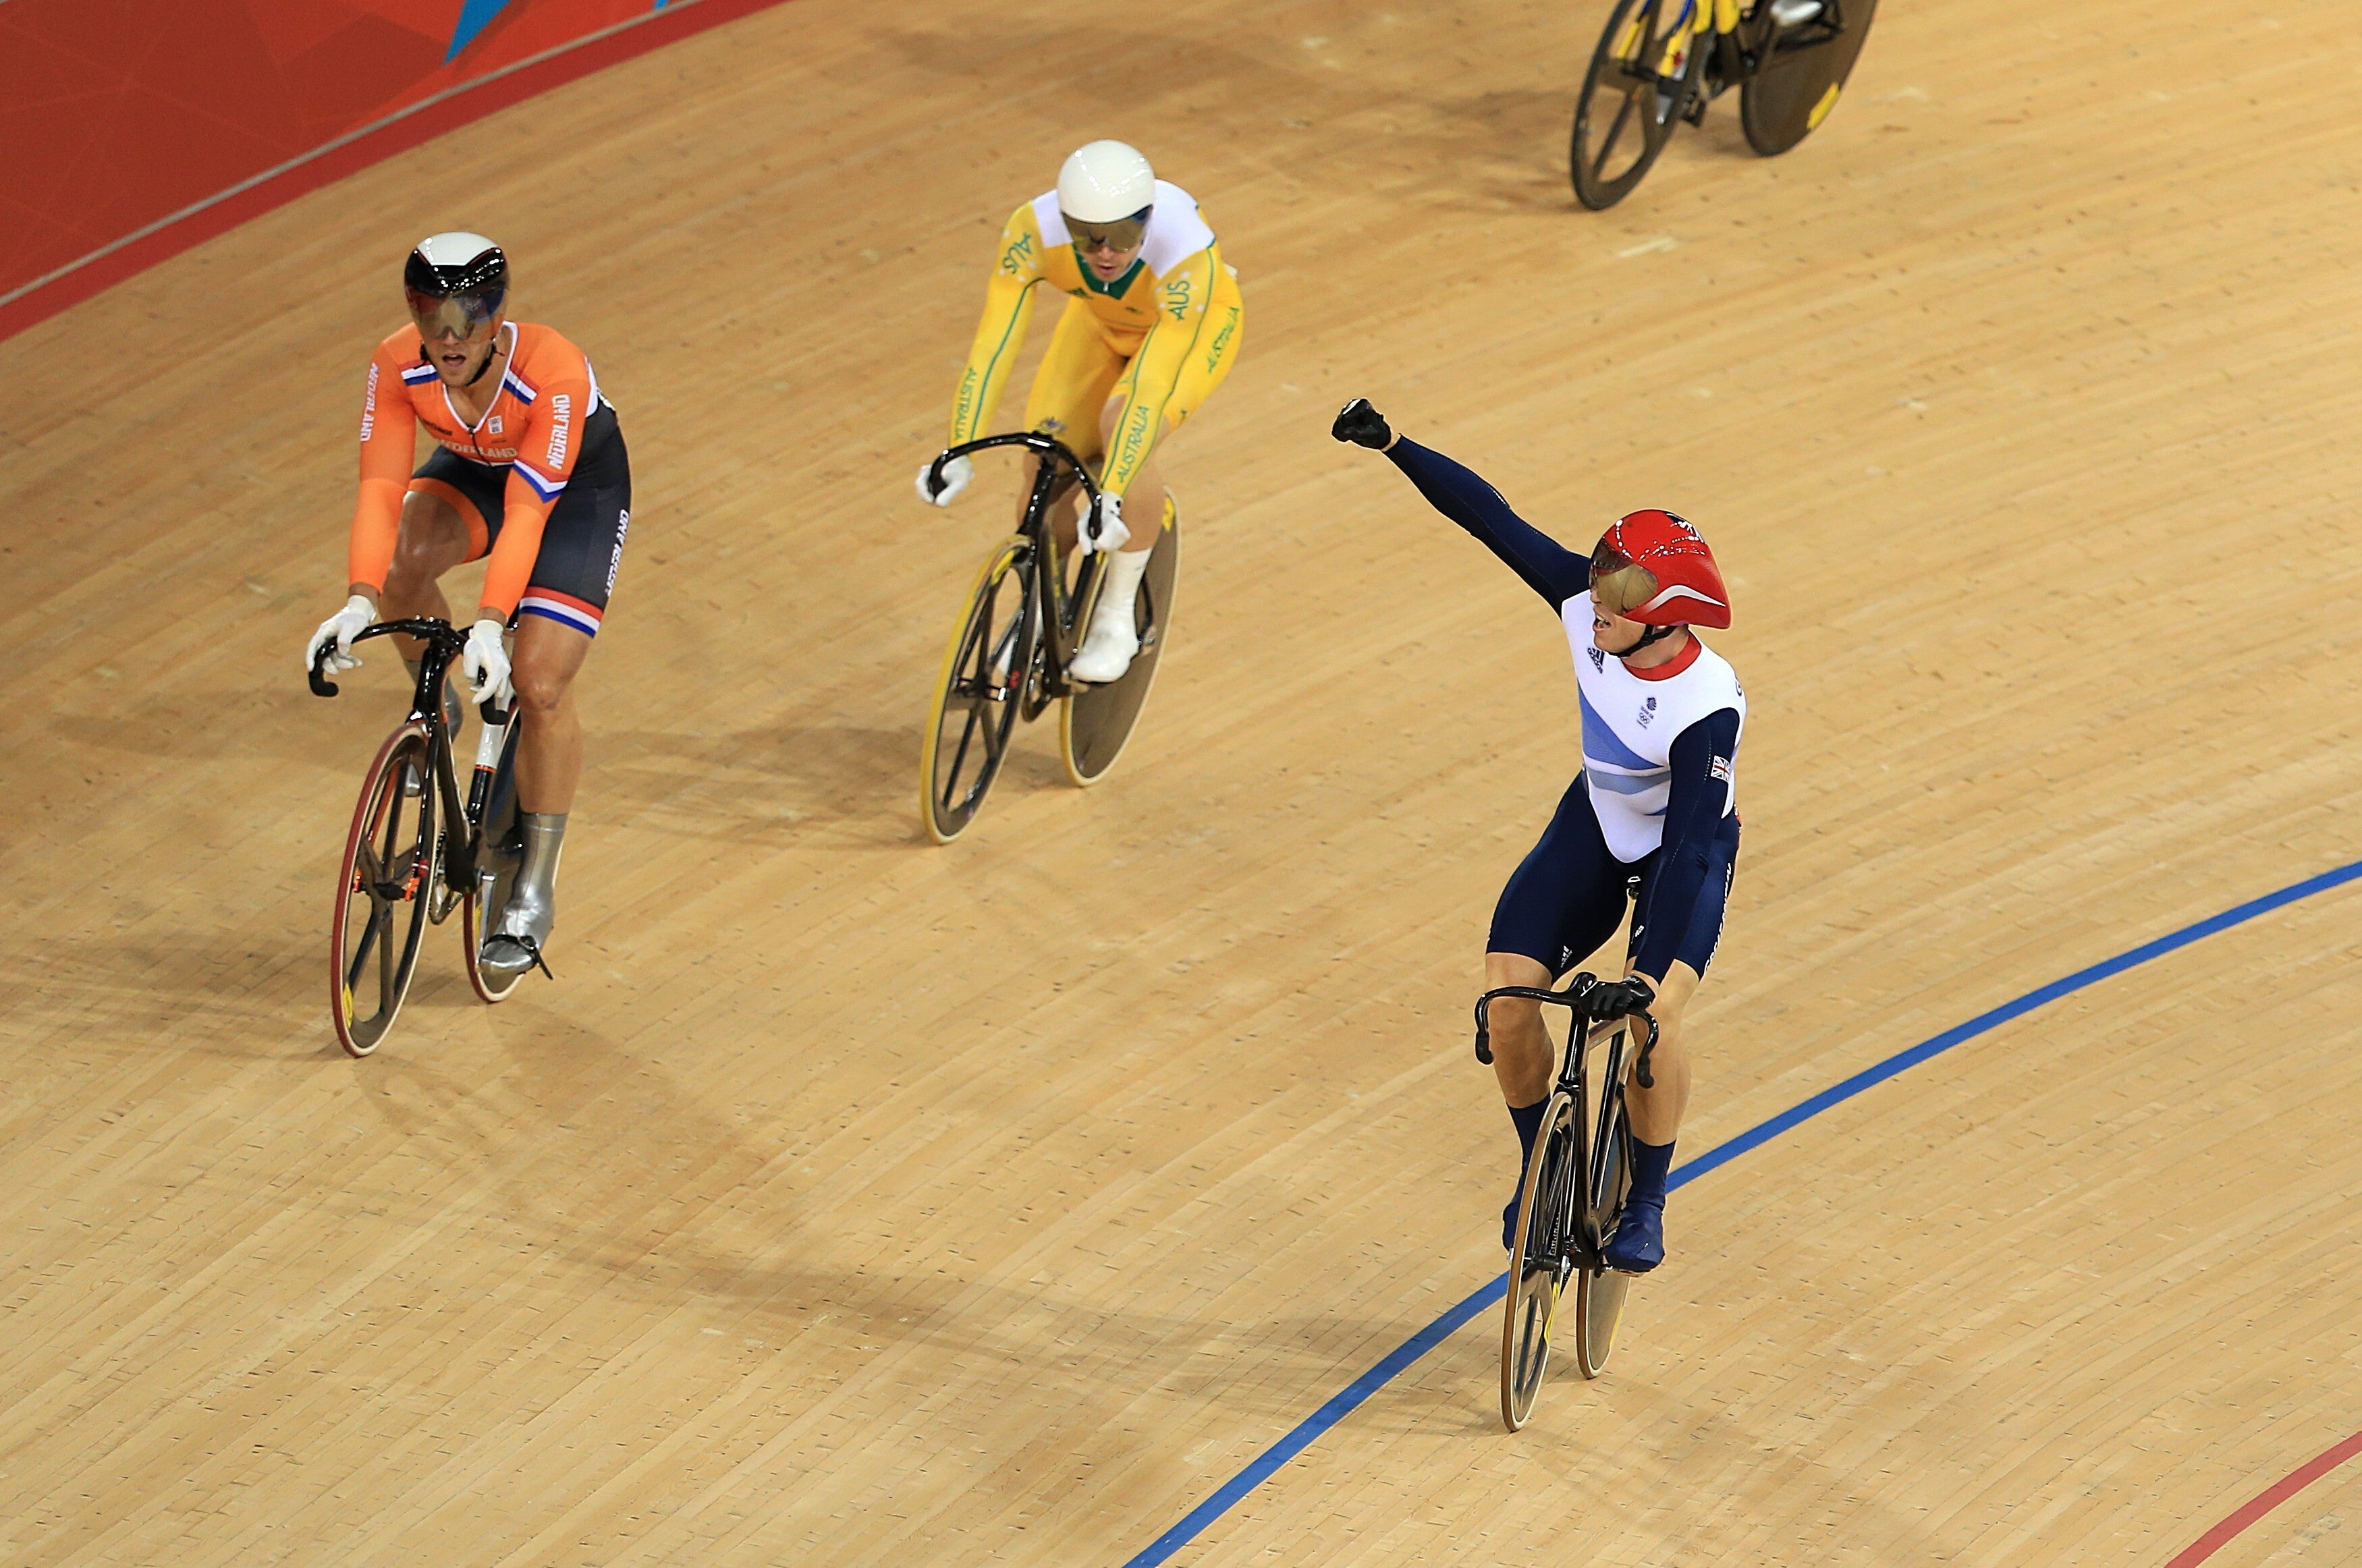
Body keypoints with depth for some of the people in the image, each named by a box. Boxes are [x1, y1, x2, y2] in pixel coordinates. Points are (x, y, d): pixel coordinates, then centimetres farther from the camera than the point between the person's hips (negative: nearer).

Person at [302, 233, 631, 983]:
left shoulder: (554, 373, -38)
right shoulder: (398, 366, -28)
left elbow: (527, 510, -41)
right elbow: (380, 489, -32)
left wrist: (489, 625, -51)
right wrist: (360, 602, -47)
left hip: (578, 483, -3)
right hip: (472, 469, 3)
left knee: (539, 686, -14)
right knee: (406, 556, -31)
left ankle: (534, 893, 1)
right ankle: (434, 707, -1)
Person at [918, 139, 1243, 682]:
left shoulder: (1186, 255, -42)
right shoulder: (1034, 231, -35)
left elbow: (1149, 388, -45)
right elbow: (992, 345, -34)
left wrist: (1110, 496, -52)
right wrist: (958, 454, -42)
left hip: (1198, 322, -3)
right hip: (1100, 321, 3)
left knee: (1127, 431, -30)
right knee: (1045, 464, -11)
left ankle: (1116, 620, -12)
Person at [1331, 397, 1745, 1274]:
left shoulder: (1707, 709, -37)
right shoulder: (1586, 601, -24)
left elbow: (1689, 848, -38)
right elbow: (1495, 521, -18)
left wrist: (1650, 976, -43)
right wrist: (1389, 445, -23)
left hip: (1686, 848, -5)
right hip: (1598, 821, 5)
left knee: (1652, 1017, -26)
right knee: (1507, 991, -13)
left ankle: (1645, 1201, 0)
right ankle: (1542, 1166, 14)